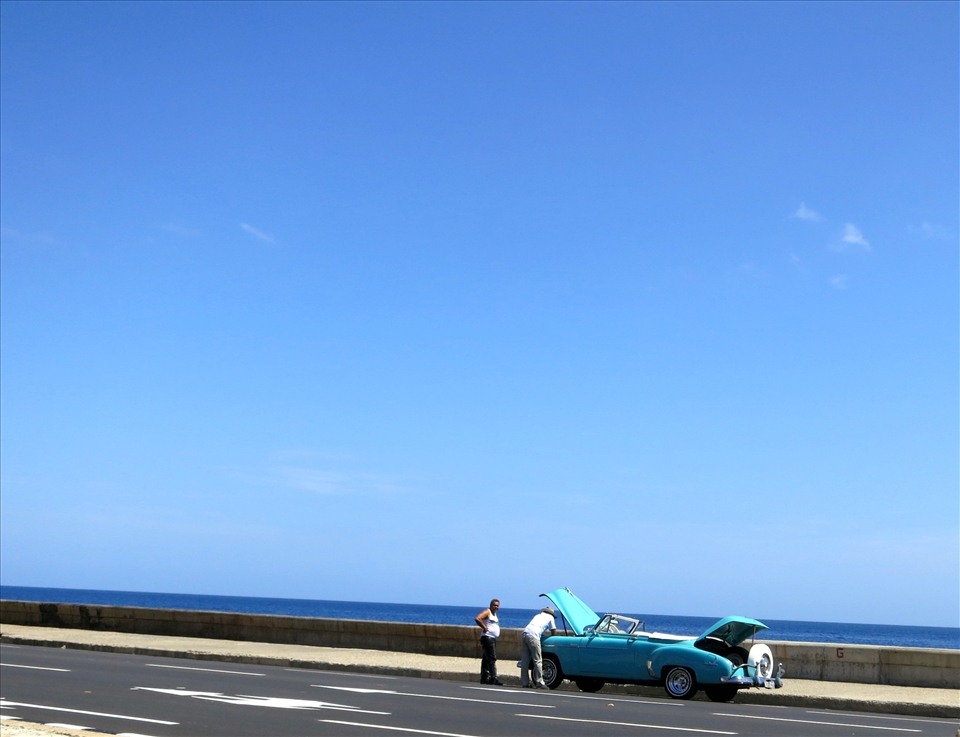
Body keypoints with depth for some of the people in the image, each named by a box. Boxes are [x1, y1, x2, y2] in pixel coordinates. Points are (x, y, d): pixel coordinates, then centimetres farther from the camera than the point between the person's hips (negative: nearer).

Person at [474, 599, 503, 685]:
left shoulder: (495, 614, 20)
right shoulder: (487, 612, -9)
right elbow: (477, 618, -23)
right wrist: (484, 628, -18)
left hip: (493, 639, 10)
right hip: (487, 638, -10)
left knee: (486, 659, 10)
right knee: (492, 658, -15)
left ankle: (484, 678, 12)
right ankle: (493, 678, -19)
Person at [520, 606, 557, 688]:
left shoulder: (538, 615, 35)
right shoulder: (550, 617, 18)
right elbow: (554, 632, 21)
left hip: (524, 633, 7)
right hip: (533, 636, -6)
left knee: (524, 661, 7)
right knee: (538, 661, -3)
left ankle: (525, 683, 7)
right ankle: (539, 683, -5)